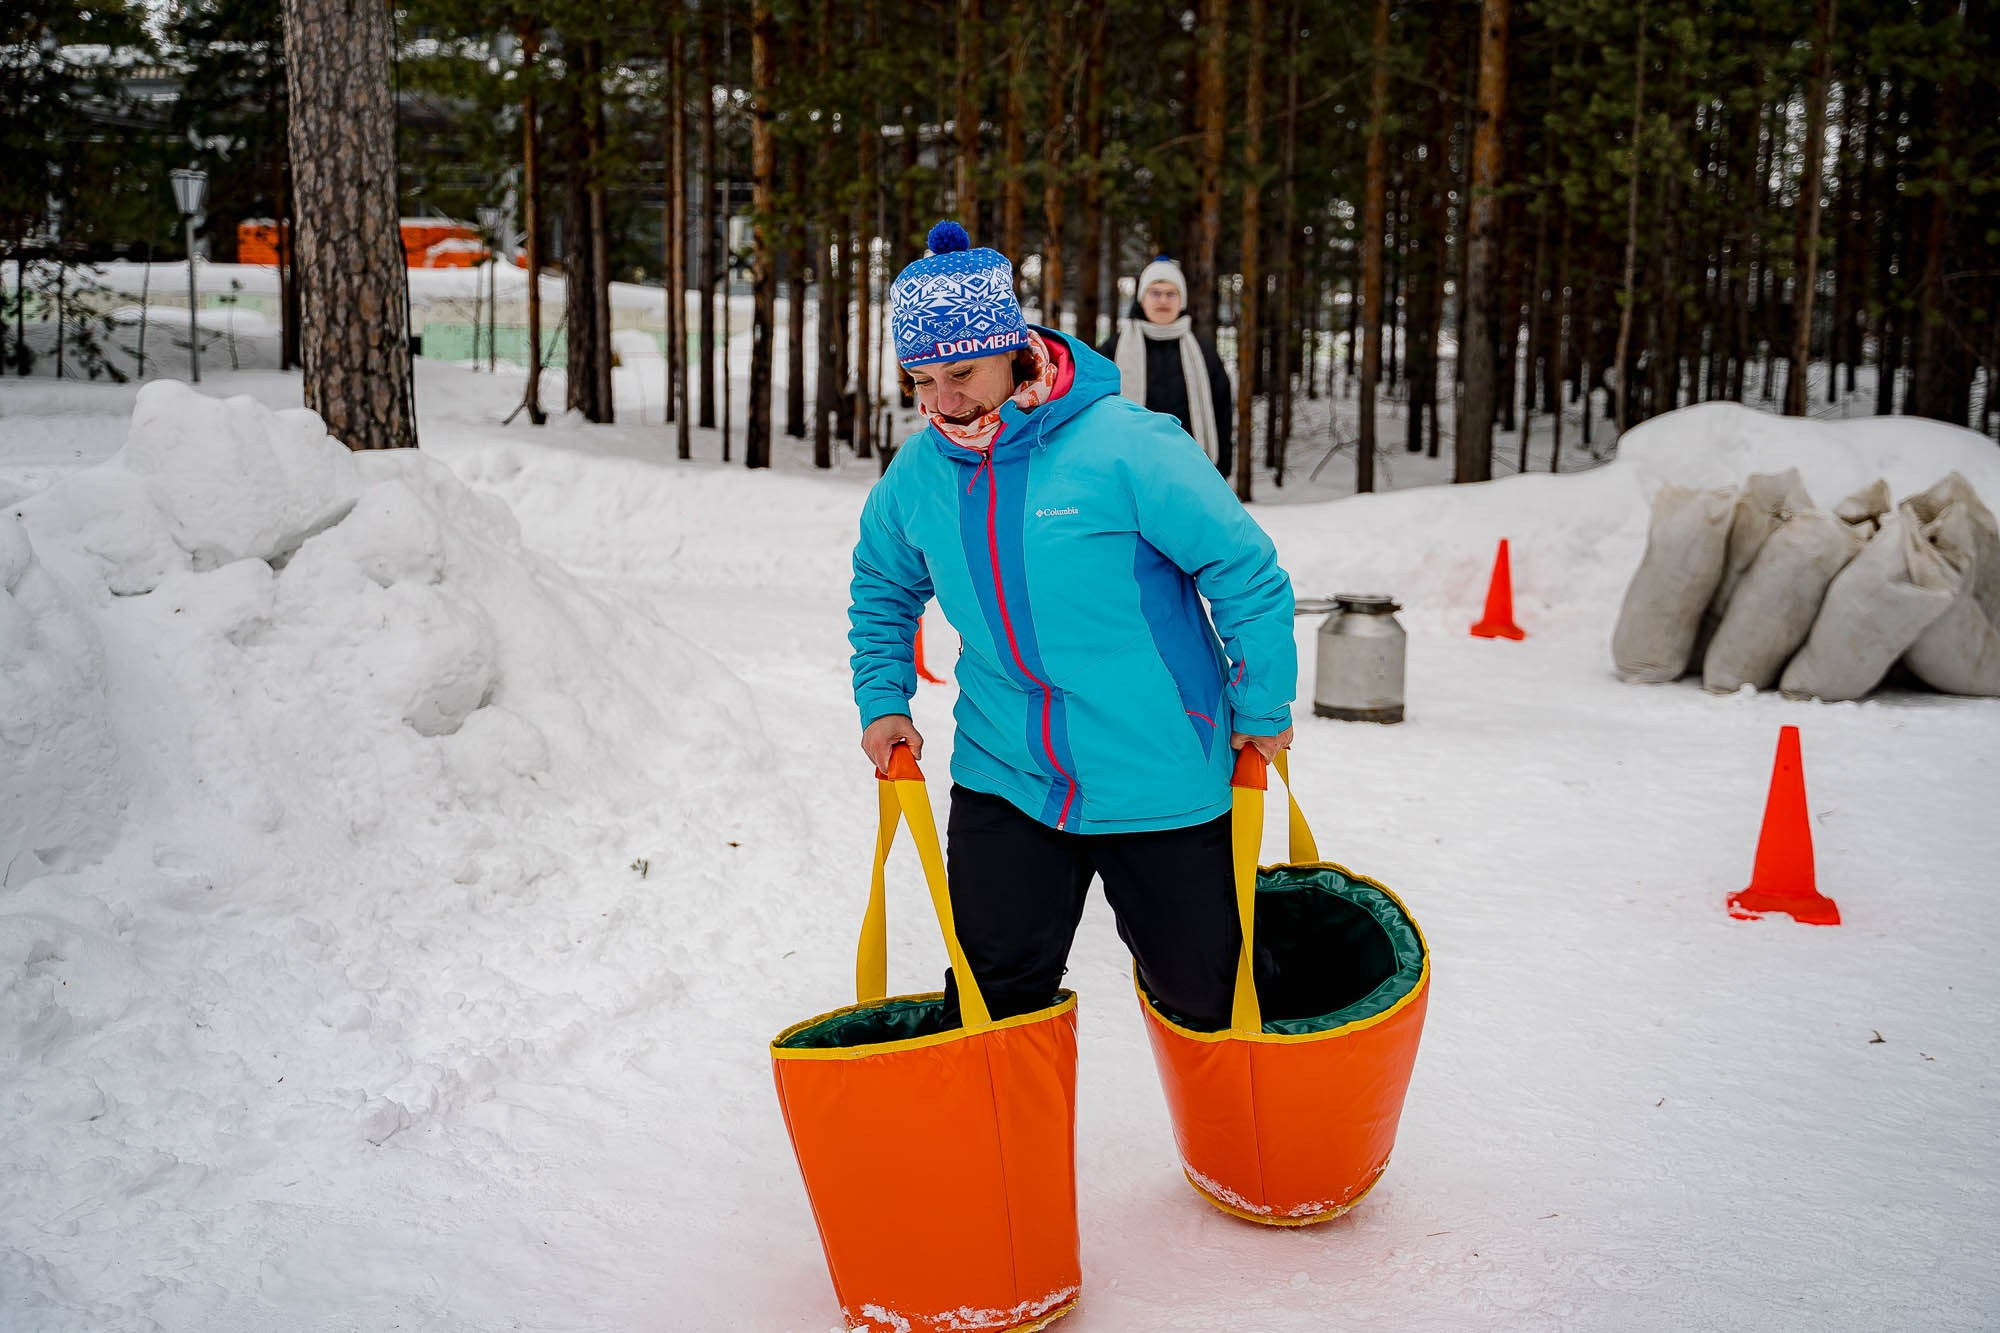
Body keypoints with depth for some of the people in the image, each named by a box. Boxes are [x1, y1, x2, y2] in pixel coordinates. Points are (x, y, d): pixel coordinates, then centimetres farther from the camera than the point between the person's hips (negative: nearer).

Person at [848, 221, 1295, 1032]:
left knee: (1203, 995, 13)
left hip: (1161, 781, -3)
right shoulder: (917, 474, -1)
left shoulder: (1125, 446, -18)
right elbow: (882, 585, 20)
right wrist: (884, 700, 10)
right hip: (1004, 781, 3)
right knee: (992, 998, 3)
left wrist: (1261, 710, -3)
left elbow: (1244, 571, -10)